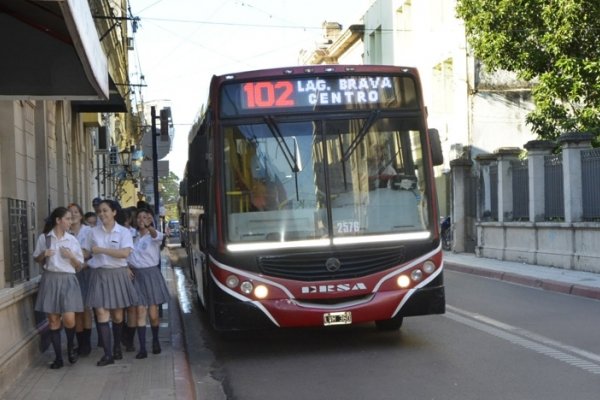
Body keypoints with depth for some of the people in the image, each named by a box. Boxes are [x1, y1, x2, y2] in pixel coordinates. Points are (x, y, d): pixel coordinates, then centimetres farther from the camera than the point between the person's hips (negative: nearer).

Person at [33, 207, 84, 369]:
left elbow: (79, 266, 8)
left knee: (69, 319, -10)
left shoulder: (72, 240, 5)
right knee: (53, 320, 3)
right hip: (50, 280, 0)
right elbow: (36, 259, 13)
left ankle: (70, 347, 18)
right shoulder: (44, 238, 2)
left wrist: (71, 256, -10)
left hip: (68, 280, 0)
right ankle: (58, 357, 12)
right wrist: (43, 255, -8)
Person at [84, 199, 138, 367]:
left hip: (118, 274, -1)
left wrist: (101, 250, -15)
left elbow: (125, 253, -16)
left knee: (117, 315, 6)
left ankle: (117, 348, 26)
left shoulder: (123, 232, -1)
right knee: (101, 313, -9)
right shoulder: (94, 232, 8)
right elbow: (86, 252, 19)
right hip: (99, 275, 1)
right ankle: (108, 354, -9)